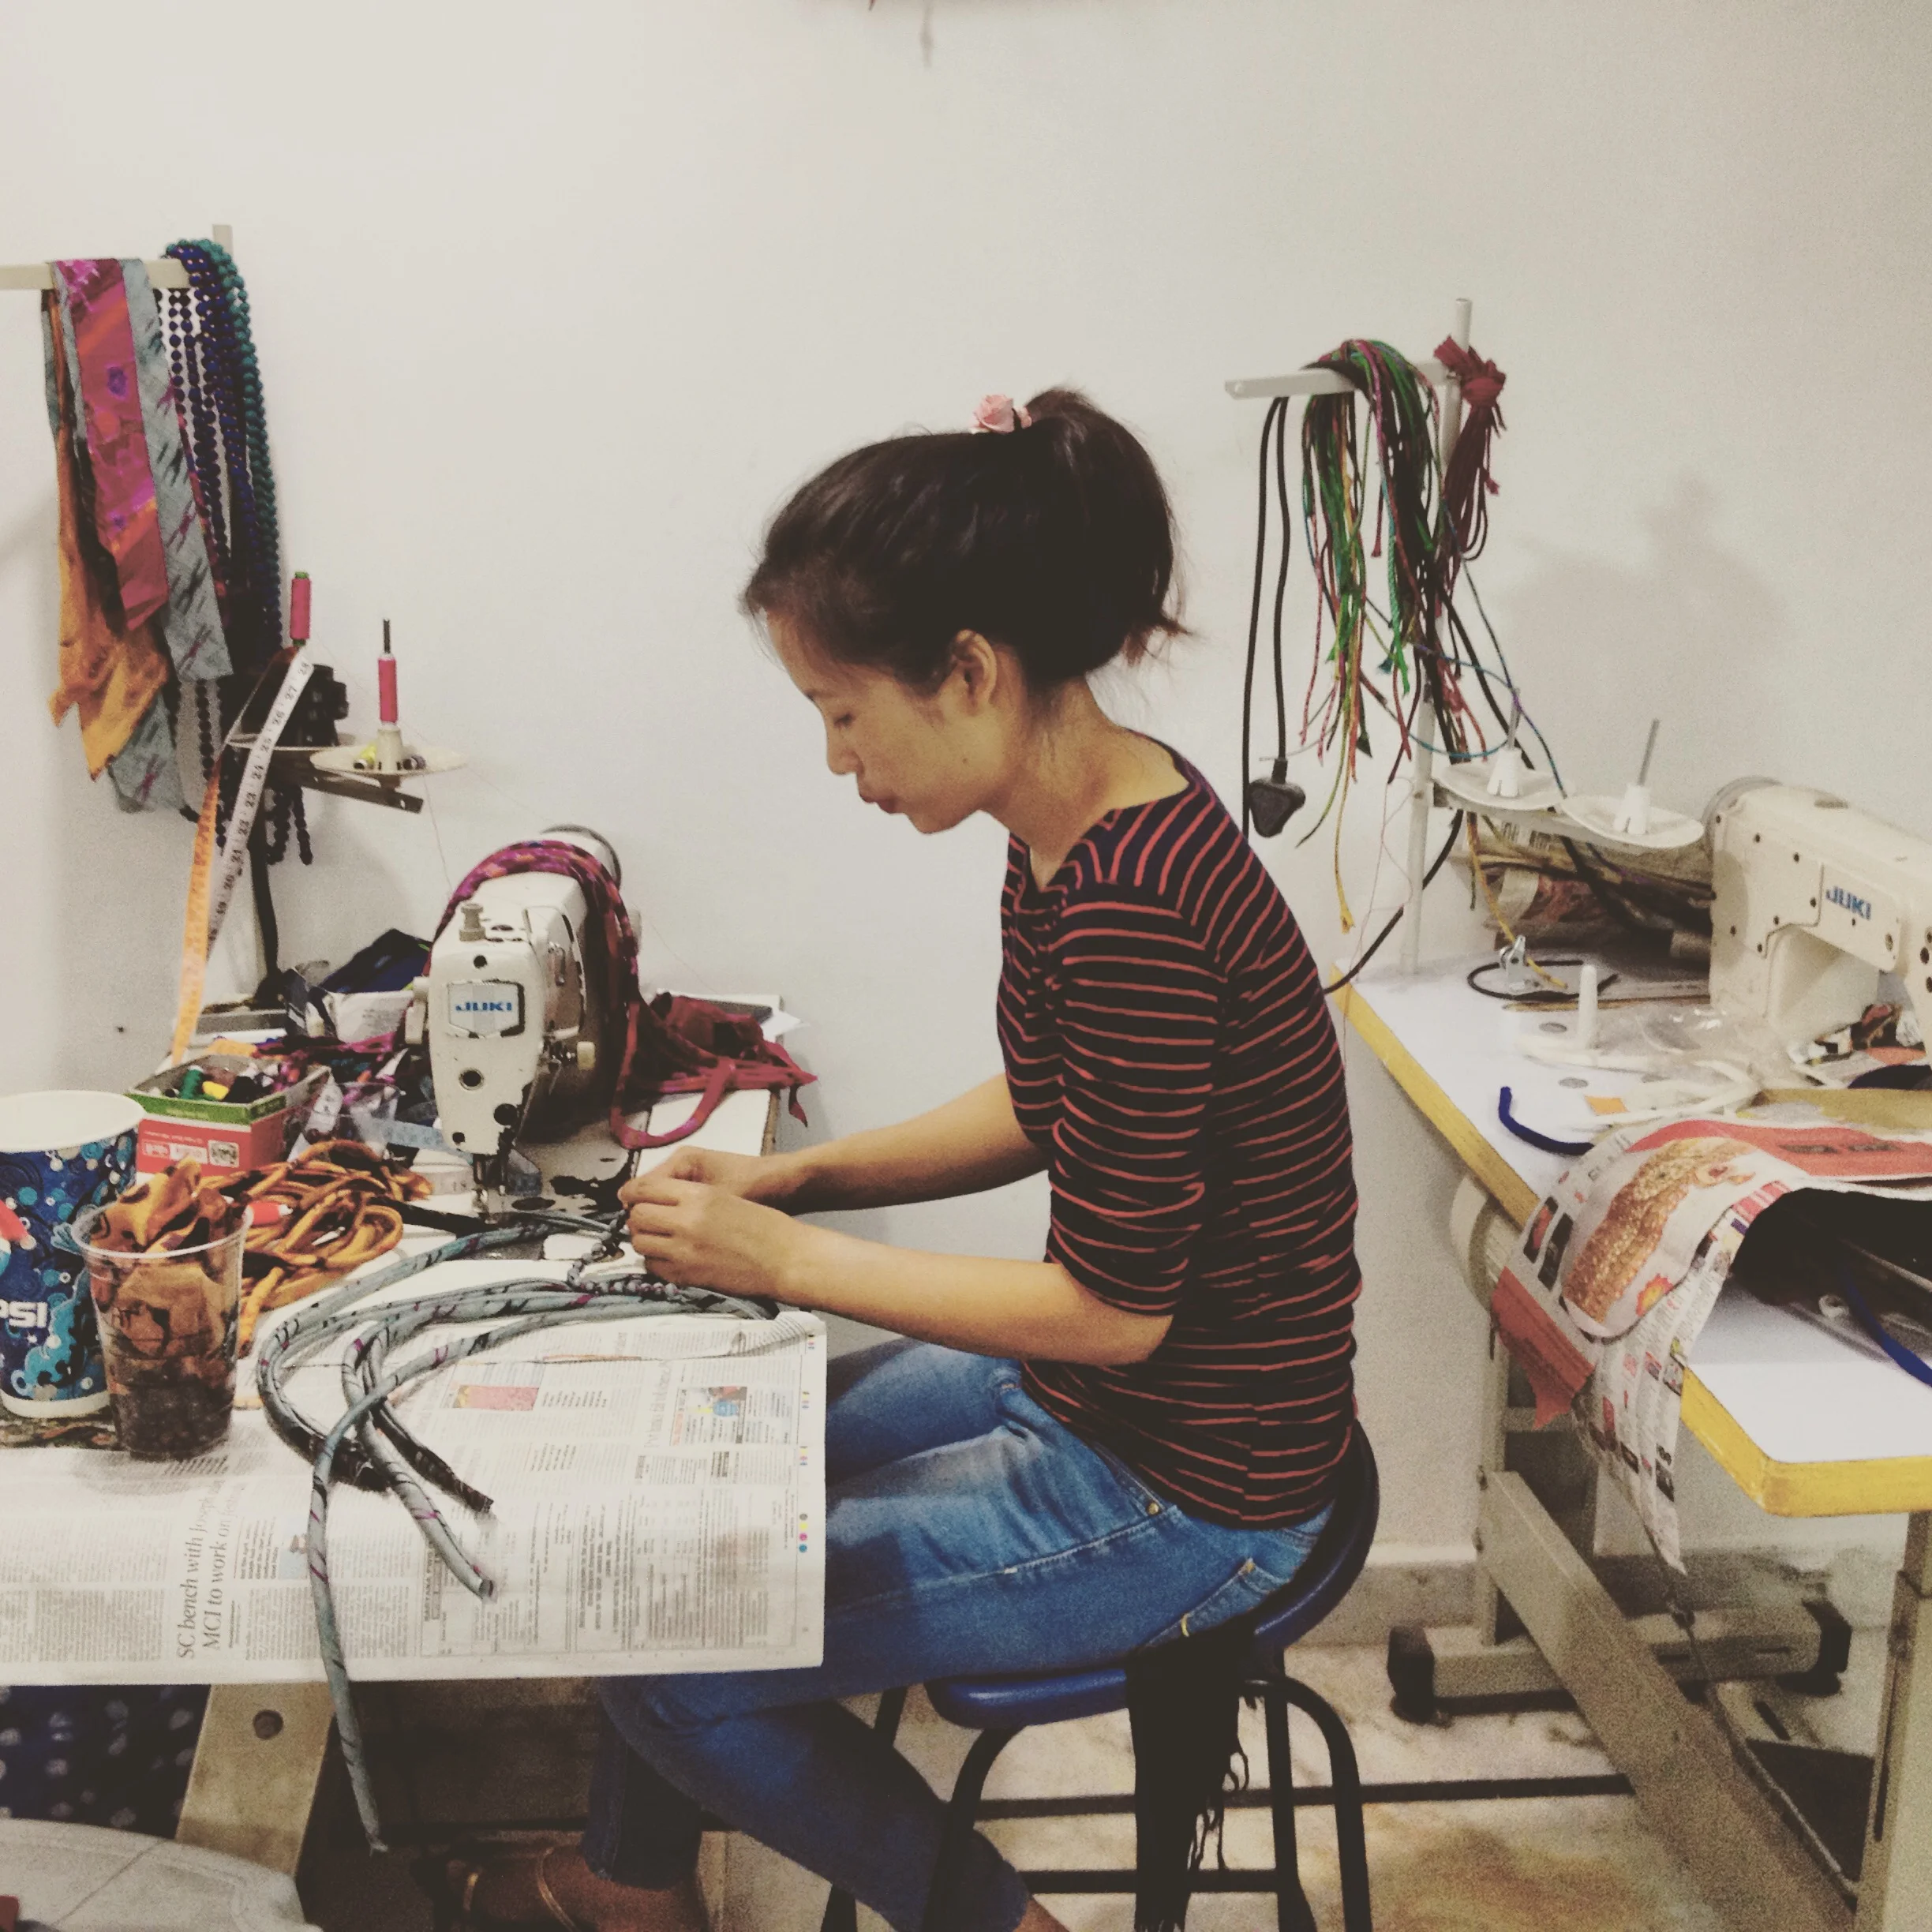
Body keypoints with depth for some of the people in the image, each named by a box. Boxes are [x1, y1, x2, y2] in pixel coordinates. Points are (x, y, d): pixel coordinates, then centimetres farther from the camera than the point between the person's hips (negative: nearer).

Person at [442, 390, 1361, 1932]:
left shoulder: (1127, 908, -31)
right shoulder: (1084, 814, -2)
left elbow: (1118, 1304, -25)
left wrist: (787, 1256, -17)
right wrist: (800, 1175, 2)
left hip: (1185, 1495, -9)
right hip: (1085, 1392, 9)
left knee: (671, 1655, -5)